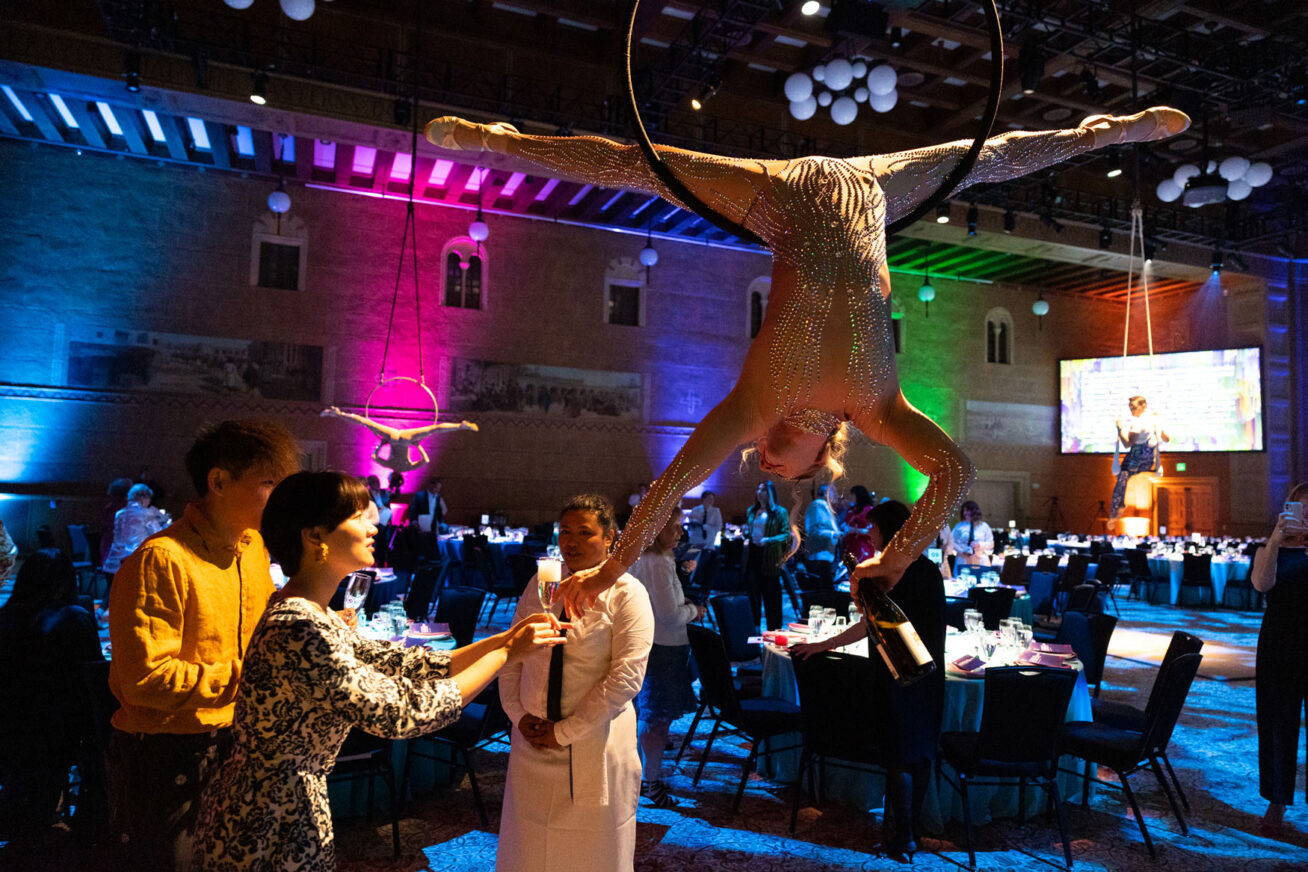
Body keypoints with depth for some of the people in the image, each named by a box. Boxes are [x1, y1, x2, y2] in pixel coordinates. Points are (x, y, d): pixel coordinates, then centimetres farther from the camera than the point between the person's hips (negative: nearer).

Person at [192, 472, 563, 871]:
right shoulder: (297, 630, -28)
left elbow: (400, 665, 3)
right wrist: (506, 653, -18)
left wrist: (503, 638, -3)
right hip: (268, 839, -9)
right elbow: (403, 713, -26)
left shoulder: (312, 615, 3)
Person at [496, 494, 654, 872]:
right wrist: (518, 714, -6)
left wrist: (565, 731, -14)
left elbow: (627, 676, -15)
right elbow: (511, 656, 7)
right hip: (533, 742, 4)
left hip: (593, 747, -4)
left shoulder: (626, 594, -10)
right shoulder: (541, 585, 5)